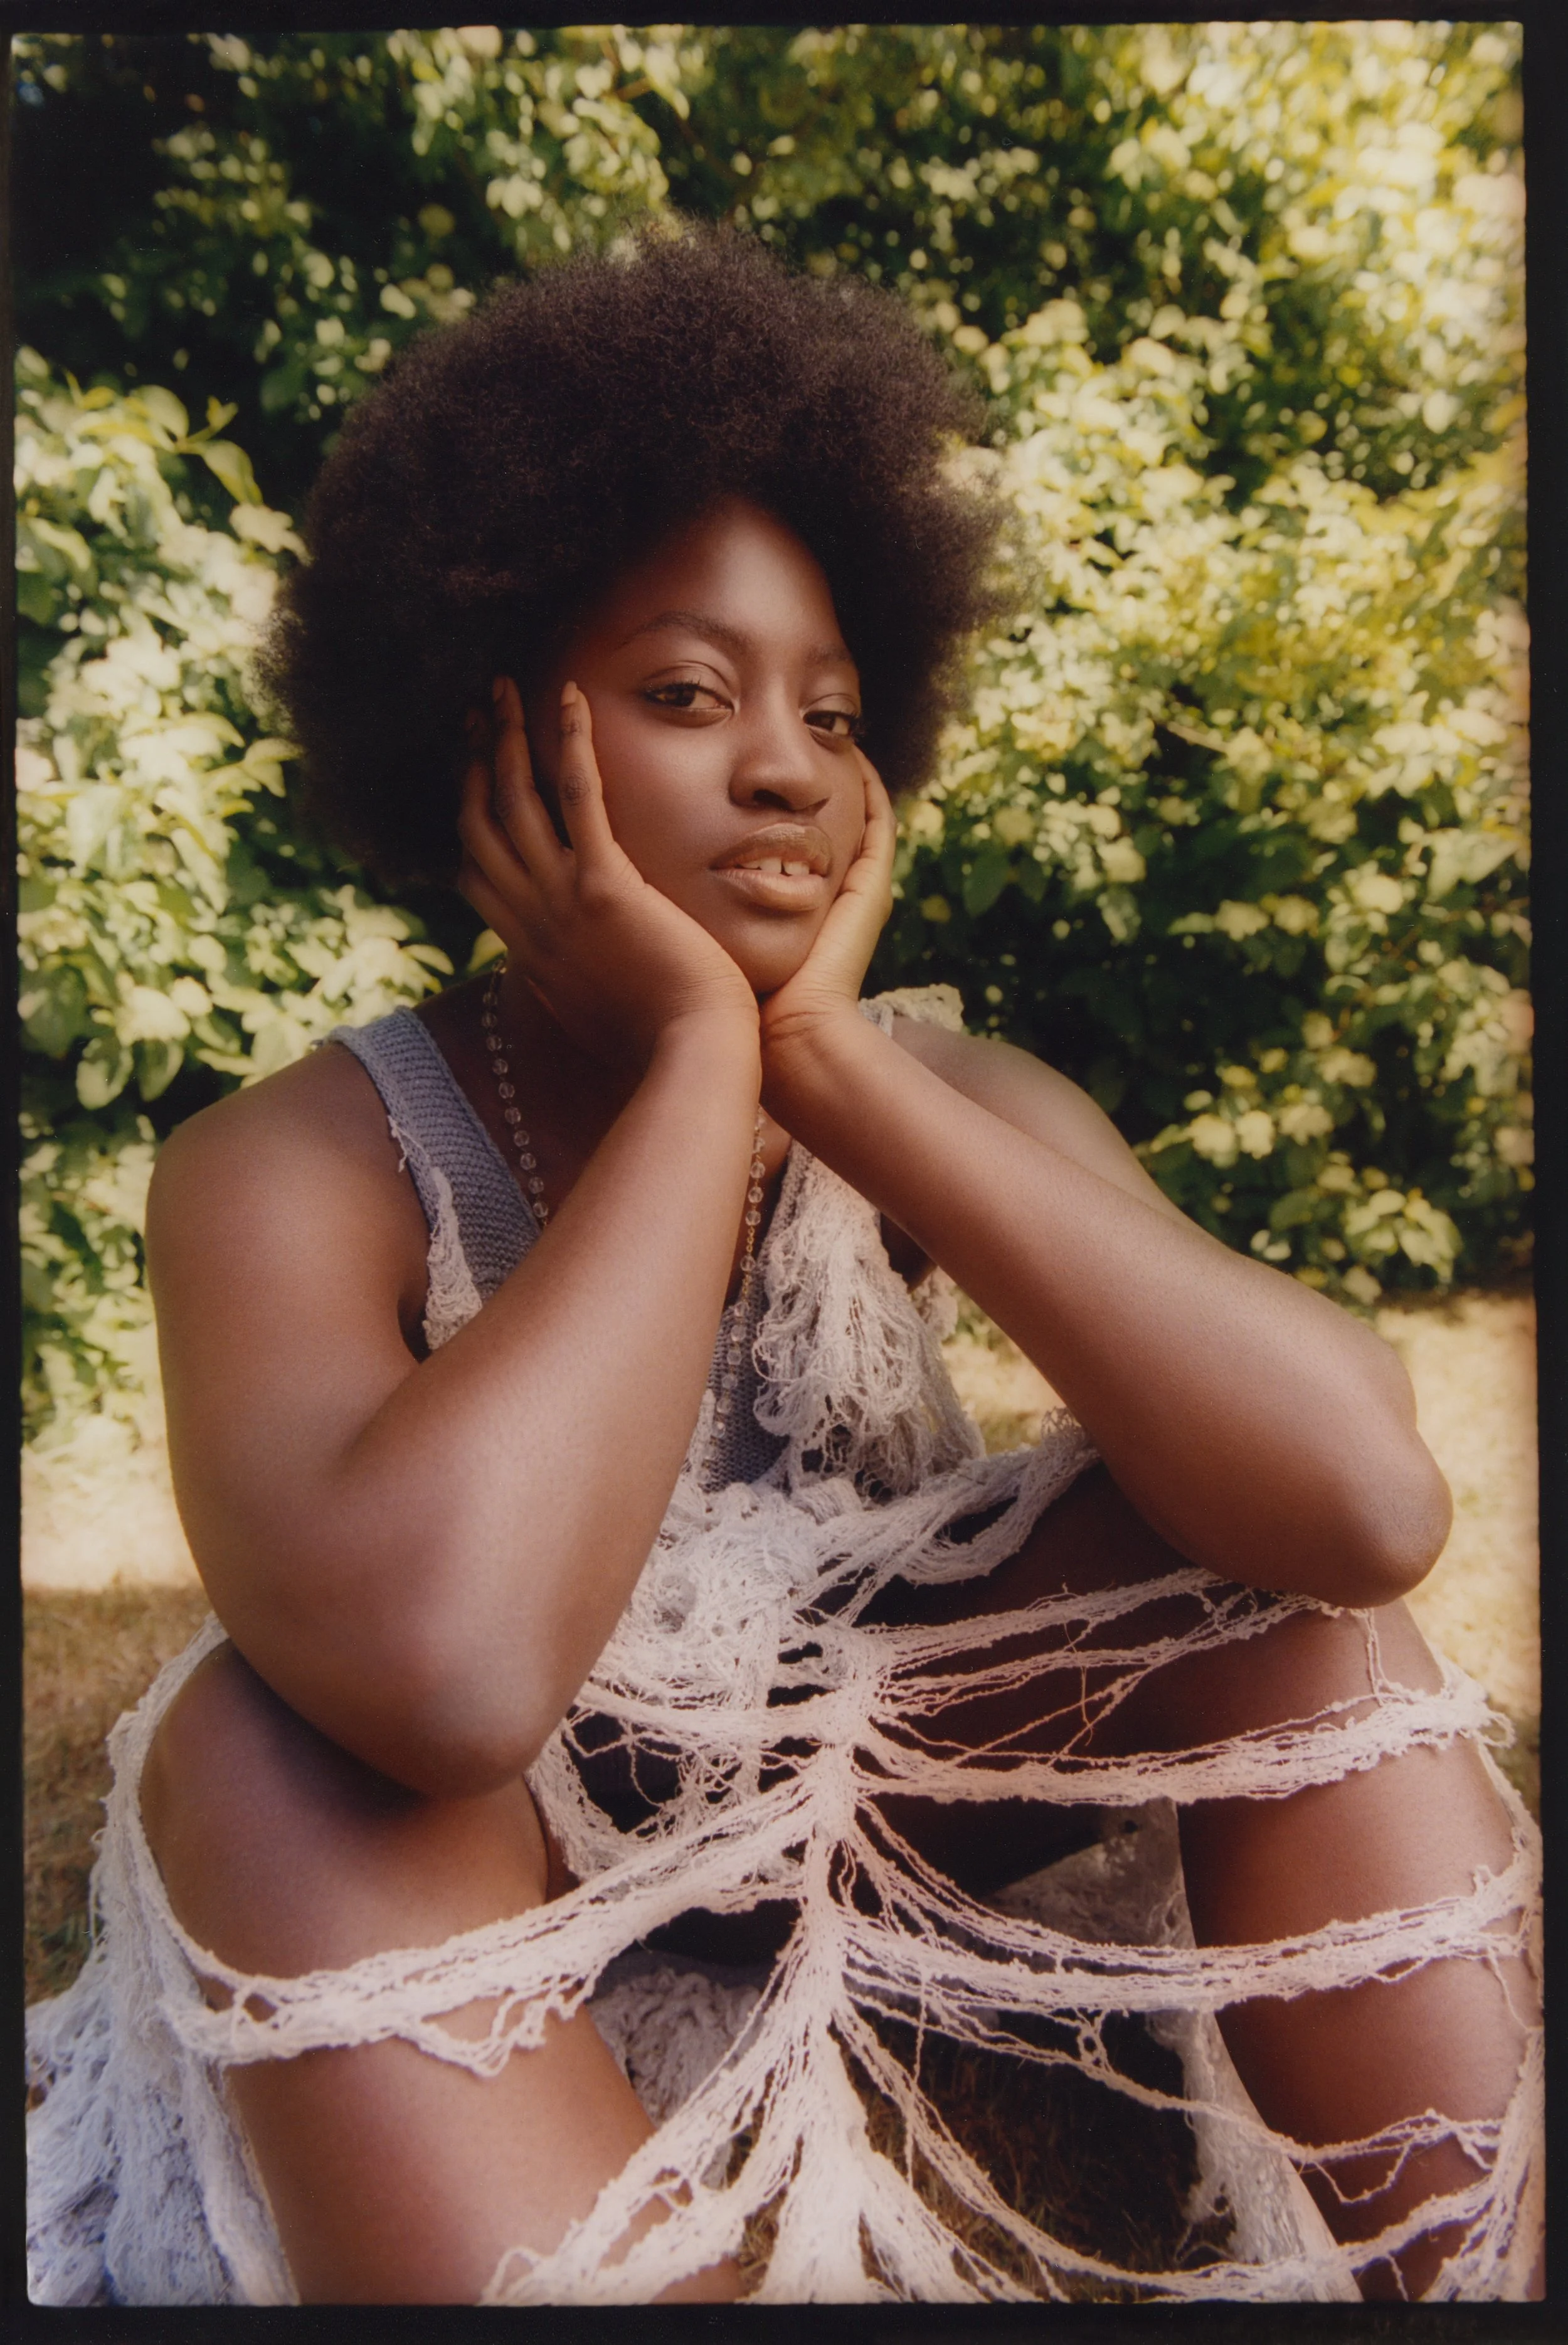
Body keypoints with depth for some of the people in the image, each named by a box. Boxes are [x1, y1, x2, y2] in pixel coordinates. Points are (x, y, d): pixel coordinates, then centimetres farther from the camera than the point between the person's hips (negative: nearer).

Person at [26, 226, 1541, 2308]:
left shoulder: (946, 1096, -12)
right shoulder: (290, 1176, -22)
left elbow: (1372, 1504, -28)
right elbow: (441, 1664, -44)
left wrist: (834, 1061, -30)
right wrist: (697, 1056, -33)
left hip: (863, 1824, 3)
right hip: (476, 1957, -2)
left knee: (1267, 1531, -17)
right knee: (257, 1735, -34)